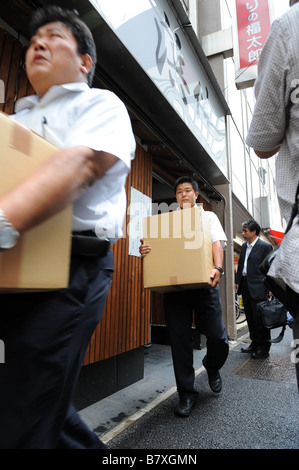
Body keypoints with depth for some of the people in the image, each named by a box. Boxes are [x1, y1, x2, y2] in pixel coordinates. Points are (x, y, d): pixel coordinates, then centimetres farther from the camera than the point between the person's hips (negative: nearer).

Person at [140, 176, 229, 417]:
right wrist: (145, 250, -15)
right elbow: (159, 248, 10)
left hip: (204, 284, -1)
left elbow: (217, 242, 0)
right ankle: (187, 393, 20)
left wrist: (218, 267, -20)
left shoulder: (208, 216, 16)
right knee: (180, 341, 2)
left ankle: (212, 367, 35)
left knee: (217, 336, 0)